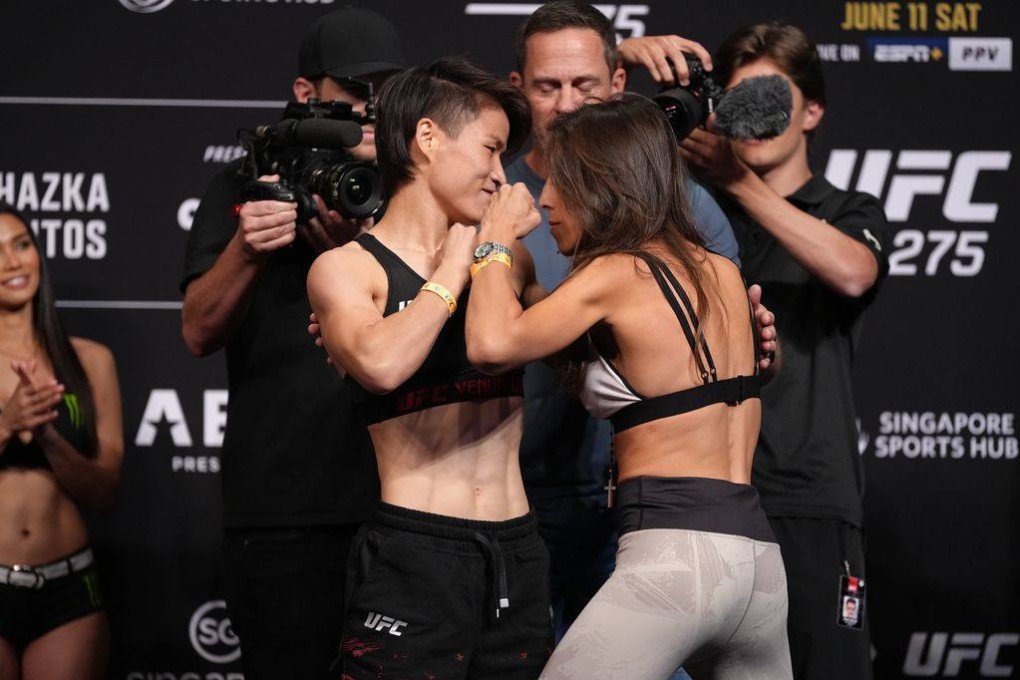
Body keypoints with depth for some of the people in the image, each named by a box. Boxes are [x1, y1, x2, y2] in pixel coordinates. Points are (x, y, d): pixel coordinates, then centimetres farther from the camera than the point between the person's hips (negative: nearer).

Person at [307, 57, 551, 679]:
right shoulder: (347, 267, 0)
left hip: (518, 555, 5)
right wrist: (455, 267, -6)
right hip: (416, 553, -5)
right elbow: (383, 364, -20)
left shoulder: (506, 258, 14)